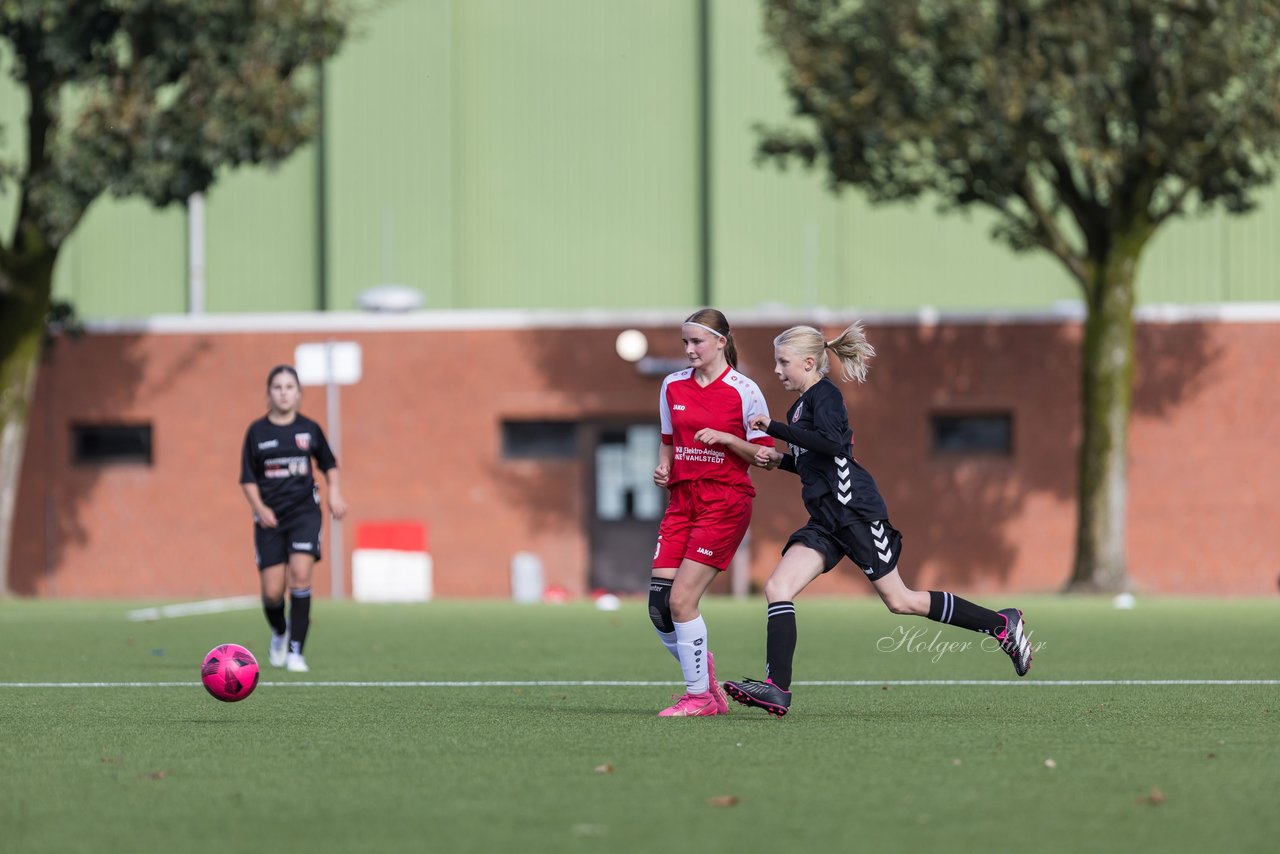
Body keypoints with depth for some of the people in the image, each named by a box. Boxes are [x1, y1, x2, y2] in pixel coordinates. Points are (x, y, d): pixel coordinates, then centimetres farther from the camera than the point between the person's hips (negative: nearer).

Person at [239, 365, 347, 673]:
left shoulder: (309, 429, 4)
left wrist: (335, 494, 2)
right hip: (270, 518, 0)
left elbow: (329, 465, 18)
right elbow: (248, 478, 3)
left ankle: (295, 650, -11)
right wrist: (260, 508, -12)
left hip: (304, 512, 0)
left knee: (300, 575, -18)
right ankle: (279, 633, 32)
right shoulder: (257, 431, 1)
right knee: (272, 592, -3)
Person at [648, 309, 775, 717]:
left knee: (681, 599, -13)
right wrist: (663, 468, 2)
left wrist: (724, 438, -18)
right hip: (682, 498, 6)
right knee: (659, 603, -5)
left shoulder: (743, 391, -6)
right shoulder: (673, 386, 9)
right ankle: (706, 683, 13)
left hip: (725, 503, -6)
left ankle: (699, 696, 0)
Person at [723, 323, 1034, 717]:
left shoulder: (824, 395, -9)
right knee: (777, 588, -8)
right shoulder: (802, 406, 19)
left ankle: (1002, 624, 9)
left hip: (856, 513, -9)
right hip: (826, 521, 9)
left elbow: (830, 443, -28)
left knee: (899, 601, -3)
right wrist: (779, 461, 15)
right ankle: (777, 688, -16)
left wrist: (775, 428, -25)